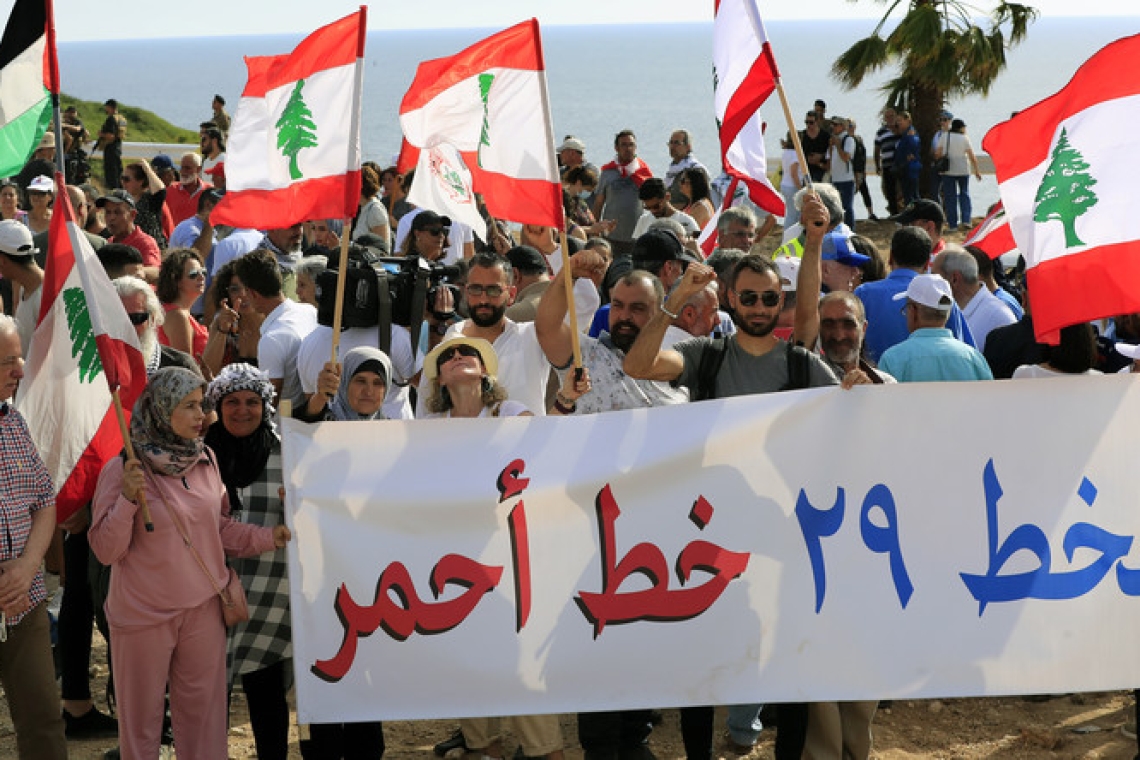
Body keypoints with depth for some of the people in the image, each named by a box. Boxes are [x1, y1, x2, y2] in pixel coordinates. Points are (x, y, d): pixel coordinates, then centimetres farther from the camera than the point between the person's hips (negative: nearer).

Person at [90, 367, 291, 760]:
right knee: (141, 715, 9)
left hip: (204, 609, 4)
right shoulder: (122, 470, -12)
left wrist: (269, 537, -2)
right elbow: (106, 551, -12)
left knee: (204, 712, 11)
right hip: (143, 615, -4)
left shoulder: (205, 460, 2)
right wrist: (128, 500, -25)